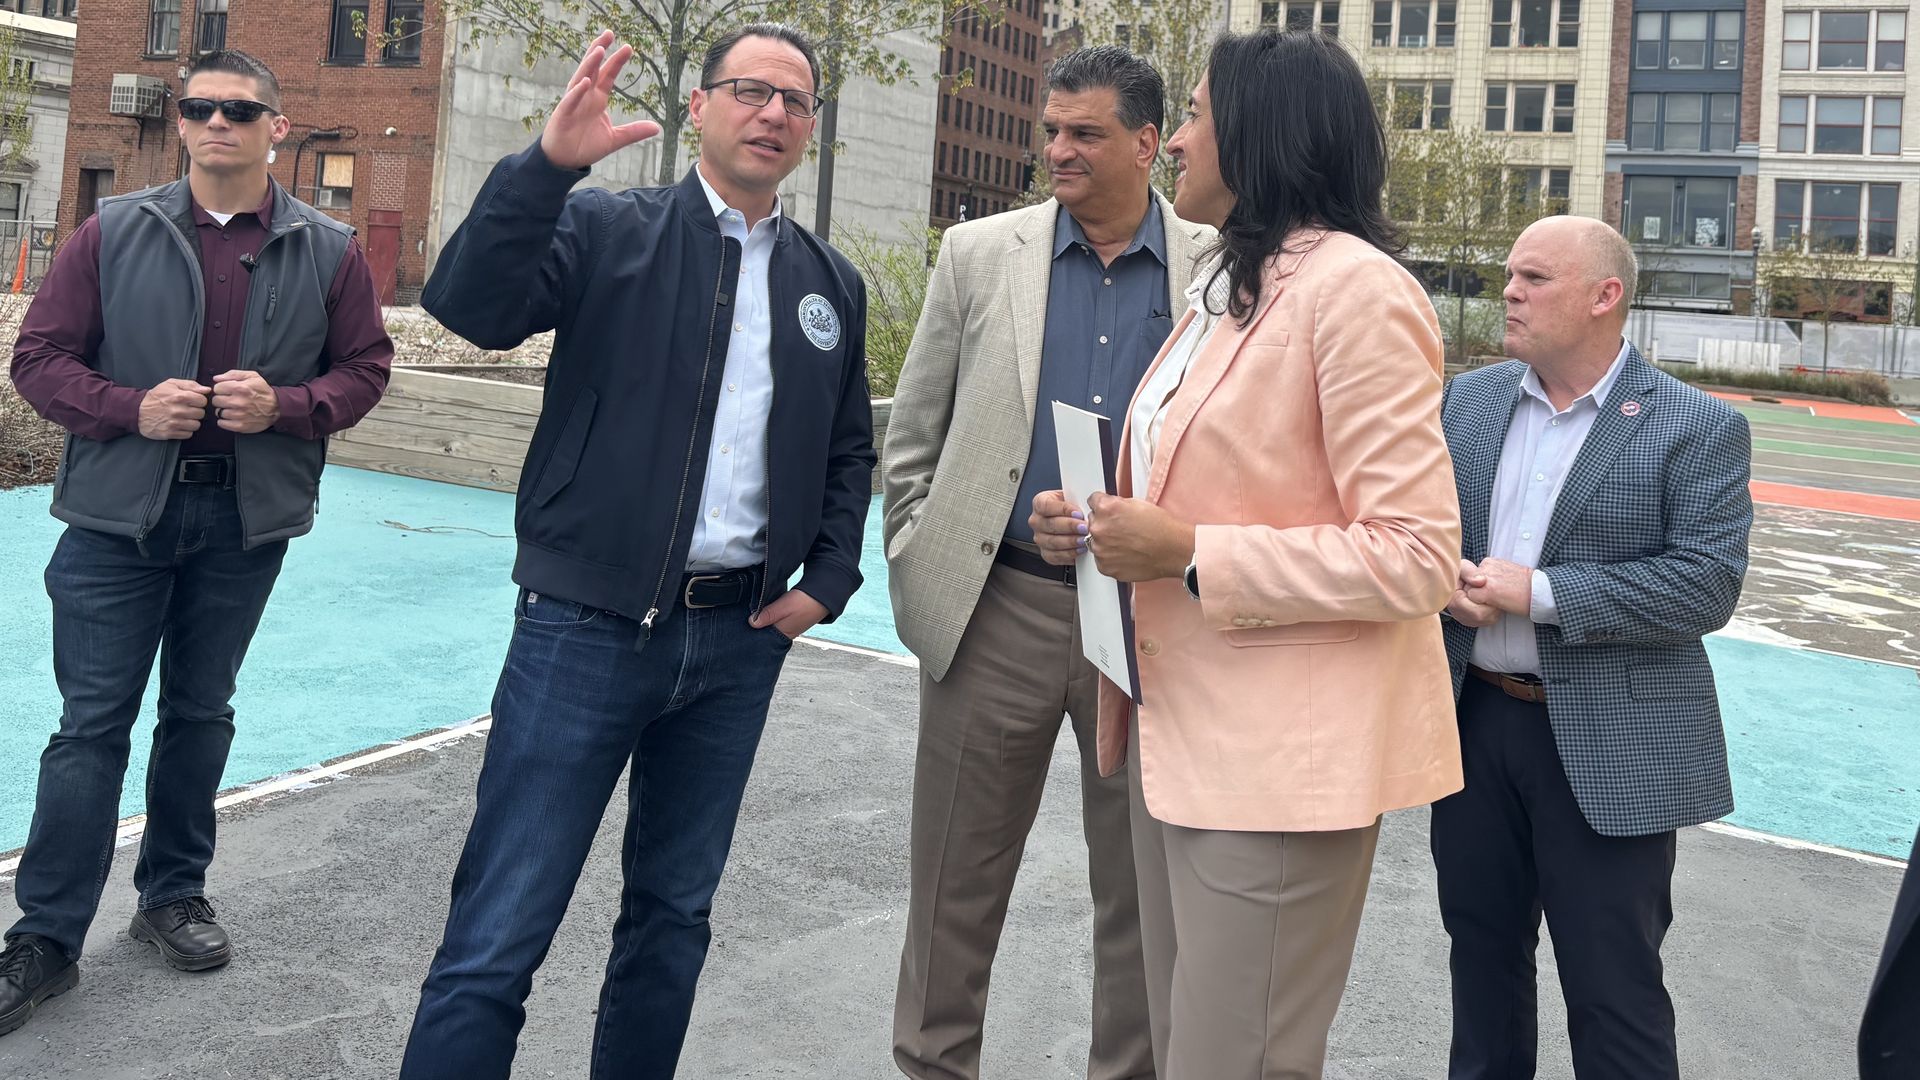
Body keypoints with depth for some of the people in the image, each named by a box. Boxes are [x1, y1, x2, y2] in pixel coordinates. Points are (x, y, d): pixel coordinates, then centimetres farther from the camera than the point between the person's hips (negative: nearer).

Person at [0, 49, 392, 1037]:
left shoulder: (328, 251, 1)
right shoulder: (113, 234, -1)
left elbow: (364, 368, 4)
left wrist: (284, 406, -15)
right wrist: (134, 409, -18)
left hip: (247, 518, 1)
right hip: (119, 512, -1)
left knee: (200, 711, 15)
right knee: (92, 723, 1)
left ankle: (174, 893, 31)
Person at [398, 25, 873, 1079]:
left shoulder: (831, 285, 11)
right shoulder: (606, 230, -1)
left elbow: (849, 450, 19)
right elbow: (470, 306, -17)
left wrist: (828, 581, 8)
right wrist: (548, 162, -27)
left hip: (739, 639, 5)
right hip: (589, 628, -4)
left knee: (673, 918, 17)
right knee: (497, 940, -3)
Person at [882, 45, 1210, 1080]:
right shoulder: (981, 253, 4)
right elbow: (912, 437, 8)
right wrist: (920, 573, 4)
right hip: (997, 609, 1)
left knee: (1142, 889, 12)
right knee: (955, 881, 9)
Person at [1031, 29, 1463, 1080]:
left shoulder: (1353, 287, -15)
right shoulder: (1226, 289, 15)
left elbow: (1417, 559, -19)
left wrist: (1188, 554, -21)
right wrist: (1104, 527, 6)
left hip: (1282, 756, -9)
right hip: (1179, 728, 9)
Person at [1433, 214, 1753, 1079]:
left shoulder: (1698, 429, -7)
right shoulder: (1467, 401, 7)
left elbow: (1709, 582, -16)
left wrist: (1539, 593, -21)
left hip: (1610, 748, -4)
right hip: (1474, 721, 5)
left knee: (1612, 989, 5)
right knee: (1481, 950, 19)